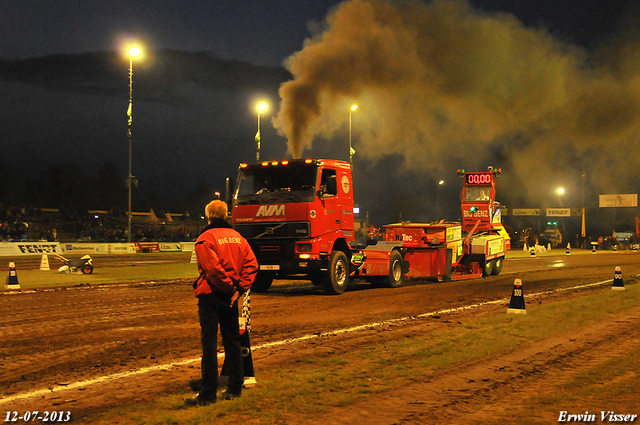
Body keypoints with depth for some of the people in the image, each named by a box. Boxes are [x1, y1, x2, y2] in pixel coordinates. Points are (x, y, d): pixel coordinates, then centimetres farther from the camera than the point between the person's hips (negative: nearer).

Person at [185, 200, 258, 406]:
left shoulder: (205, 238, -9)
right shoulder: (237, 237, 10)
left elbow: (213, 267, -20)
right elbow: (251, 264, 2)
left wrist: (229, 287, -9)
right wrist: (240, 288, -2)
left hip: (211, 296, -6)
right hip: (231, 297, 6)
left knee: (209, 343, -3)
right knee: (232, 341, 14)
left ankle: (208, 394, -2)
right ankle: (234, 388, 19)